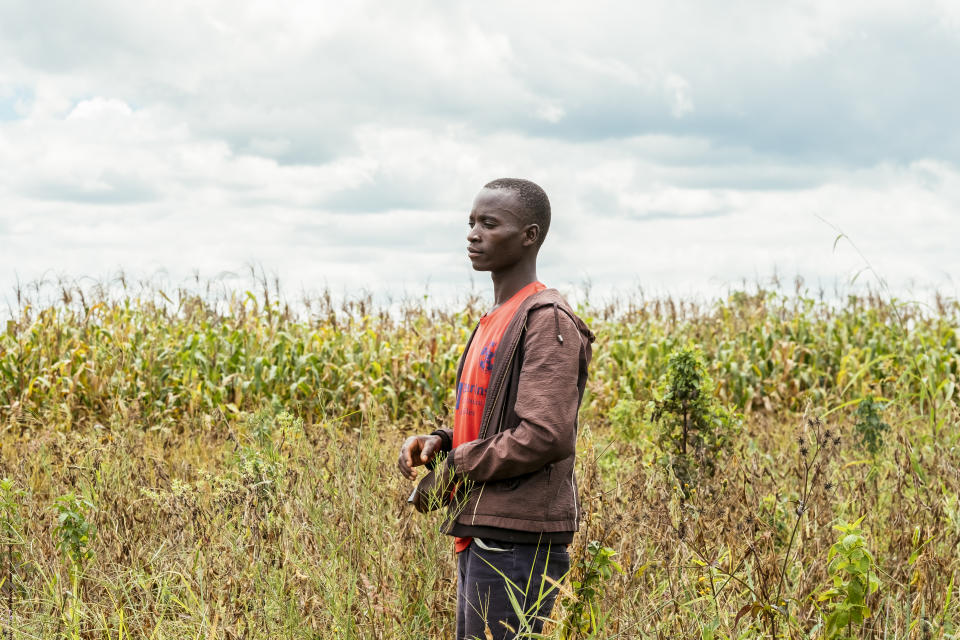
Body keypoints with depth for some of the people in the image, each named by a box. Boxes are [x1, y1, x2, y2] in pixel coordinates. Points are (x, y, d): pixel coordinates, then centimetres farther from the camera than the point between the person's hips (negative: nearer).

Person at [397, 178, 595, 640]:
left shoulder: (546, 319, -13)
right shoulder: (494, 320, 17)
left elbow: (547, 437, -22)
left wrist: (456, 467, -11)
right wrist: (439, 442, 4)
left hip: (517, 541, -10)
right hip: (480, 536, 10)